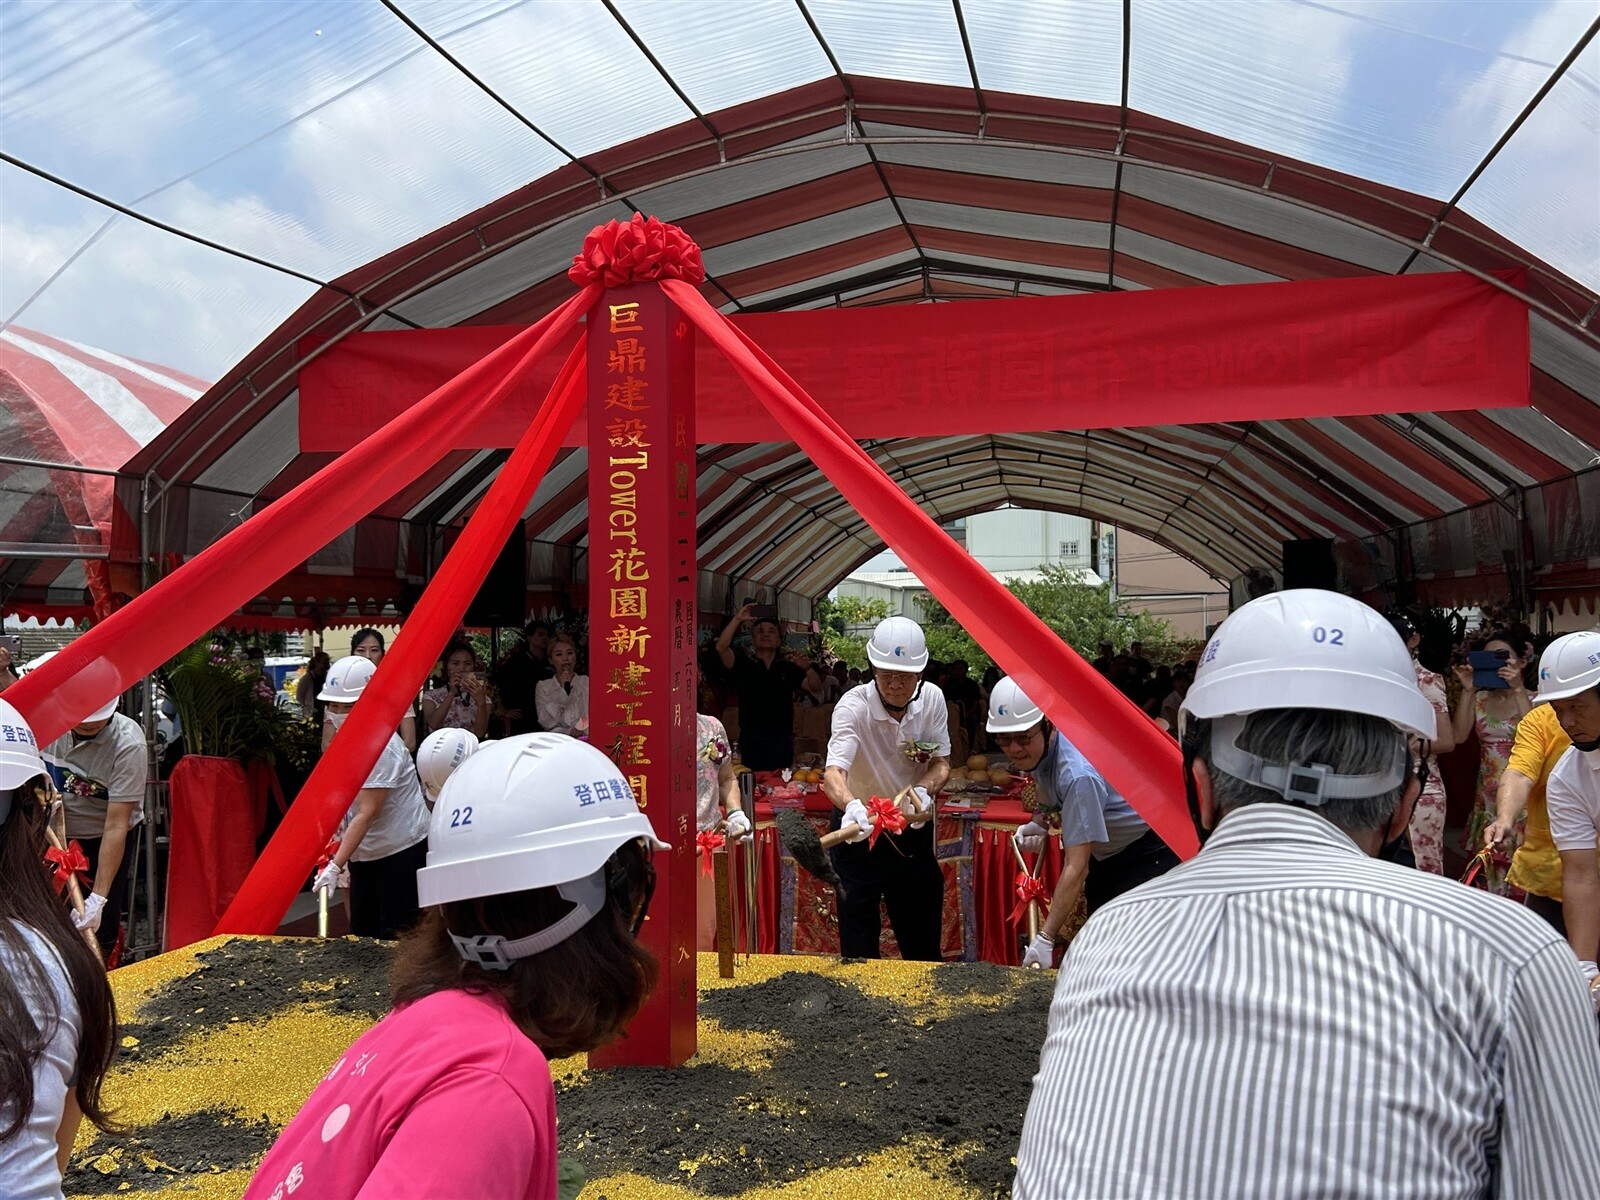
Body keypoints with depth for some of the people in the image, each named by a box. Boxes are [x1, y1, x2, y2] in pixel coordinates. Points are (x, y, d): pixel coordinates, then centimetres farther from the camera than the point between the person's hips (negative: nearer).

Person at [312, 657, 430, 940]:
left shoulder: (380, 744, -22)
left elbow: (367, 812, -27)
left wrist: (336, 866, -31)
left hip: (400, 851, -9)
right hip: (365, 853, 9)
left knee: (396, 937, -4)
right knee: (362, 934, 11)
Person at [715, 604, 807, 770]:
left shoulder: (789, 668, 10)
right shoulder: (743, 665, 3)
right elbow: (721, 648, -10)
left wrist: (806, 668, -4)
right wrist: (737, 619, -11)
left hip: (781, 742, 1)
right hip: (750, 742, -1)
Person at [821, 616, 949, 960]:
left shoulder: (932, 699, -11)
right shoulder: (853, 706, -25)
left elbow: (941, 762, -3)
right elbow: (834, 771, -37)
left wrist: (924, 790, -25)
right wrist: (851, 806, -58)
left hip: (913, 827, 4)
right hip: (858, 827, -4)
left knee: (923, 937, 14)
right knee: (858, 939, 1)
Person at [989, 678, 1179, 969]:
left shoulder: (1077, 773, -37)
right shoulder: (1037, 747, -12)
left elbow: (1076, 868, -36)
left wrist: (1046, 938, -36)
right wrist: (1040, 822, -7)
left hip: (1146, 854, -9)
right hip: (1106, 853, 9)